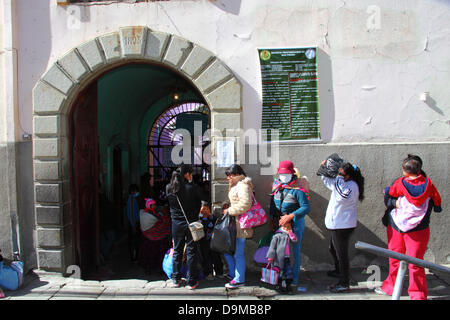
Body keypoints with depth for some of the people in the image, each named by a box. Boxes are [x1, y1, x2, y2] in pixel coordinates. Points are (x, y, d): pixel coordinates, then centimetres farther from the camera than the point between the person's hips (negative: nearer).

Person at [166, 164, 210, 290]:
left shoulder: (169, 188, -4)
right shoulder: (193, 187, -16)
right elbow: (204, 199, -5)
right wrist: (203, 206, 18)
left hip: (176, 223, 3)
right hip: (191, 223, -3)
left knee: (177, 251, 16)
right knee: (191, 251, 7)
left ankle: (176, 279, 23)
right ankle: (191, 281, 13)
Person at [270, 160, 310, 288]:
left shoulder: (298, 188, -18)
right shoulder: (276, 185, 3)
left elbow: (306, 207, -22)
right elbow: (273, 202, 12)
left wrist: (290, 216, -26)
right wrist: (273, 218, 4)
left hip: (295, 221, -6)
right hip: (279, 221, 6)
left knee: (295, 250, 2)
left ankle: (294, 277, 14)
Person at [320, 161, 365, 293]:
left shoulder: (351, 186, -22)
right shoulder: (344, 183, 9)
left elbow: (342, 196, -40)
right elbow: (328, 181, 22)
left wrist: (339, 179, -33)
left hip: (343, 226, -11)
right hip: (337, 224, 11)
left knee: (341, 254, -2)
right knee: (333, 249, 27)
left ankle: (344, 284, 9)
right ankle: (339, 271, 49)